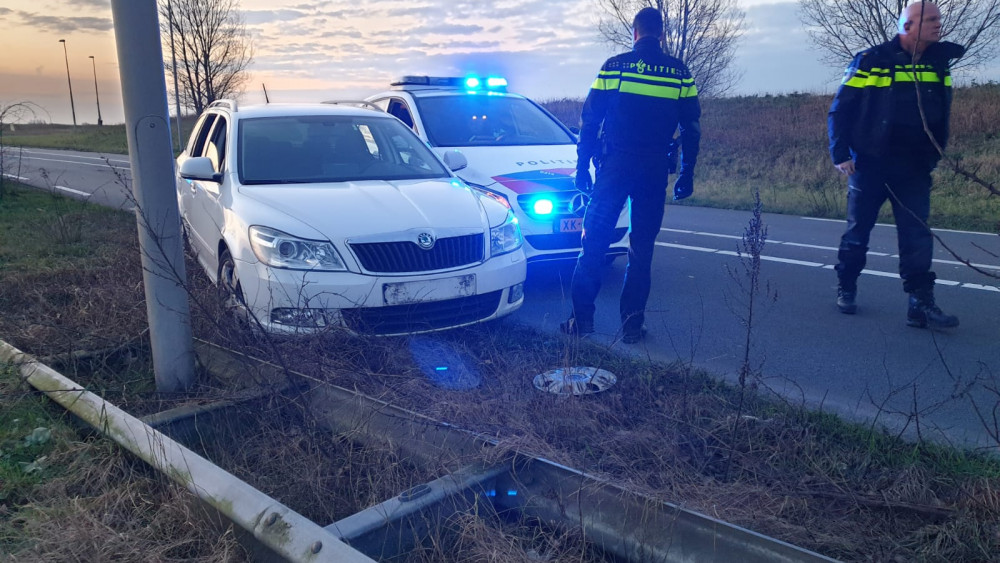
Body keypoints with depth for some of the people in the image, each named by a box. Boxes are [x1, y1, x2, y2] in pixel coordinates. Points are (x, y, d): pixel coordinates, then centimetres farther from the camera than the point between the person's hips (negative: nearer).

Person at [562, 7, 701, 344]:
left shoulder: (613, 66, 2)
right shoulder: (680, 73, 7)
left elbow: (589, 122, 0)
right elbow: (691, 129, 9)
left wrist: (582, 167, 6)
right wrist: (686, 175, 15)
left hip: (615, 165, -2)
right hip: (655, 170, 2)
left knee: (594, 242, 5)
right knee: (642, 249, 8)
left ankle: (582, 318, 3)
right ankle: (632, 325, 10)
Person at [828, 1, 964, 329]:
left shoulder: (940, 61, 7)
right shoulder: (871, 61, -8)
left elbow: (941, 116, 15)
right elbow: (840, 110, -6)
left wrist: (934, 154, 8)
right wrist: (840, 154, -11)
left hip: (914, 169, 4)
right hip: (870, 166, -3)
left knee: (917, 236, -2)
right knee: (858, 232, 8)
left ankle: (921, 304, 0)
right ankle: (846, 289, 25)